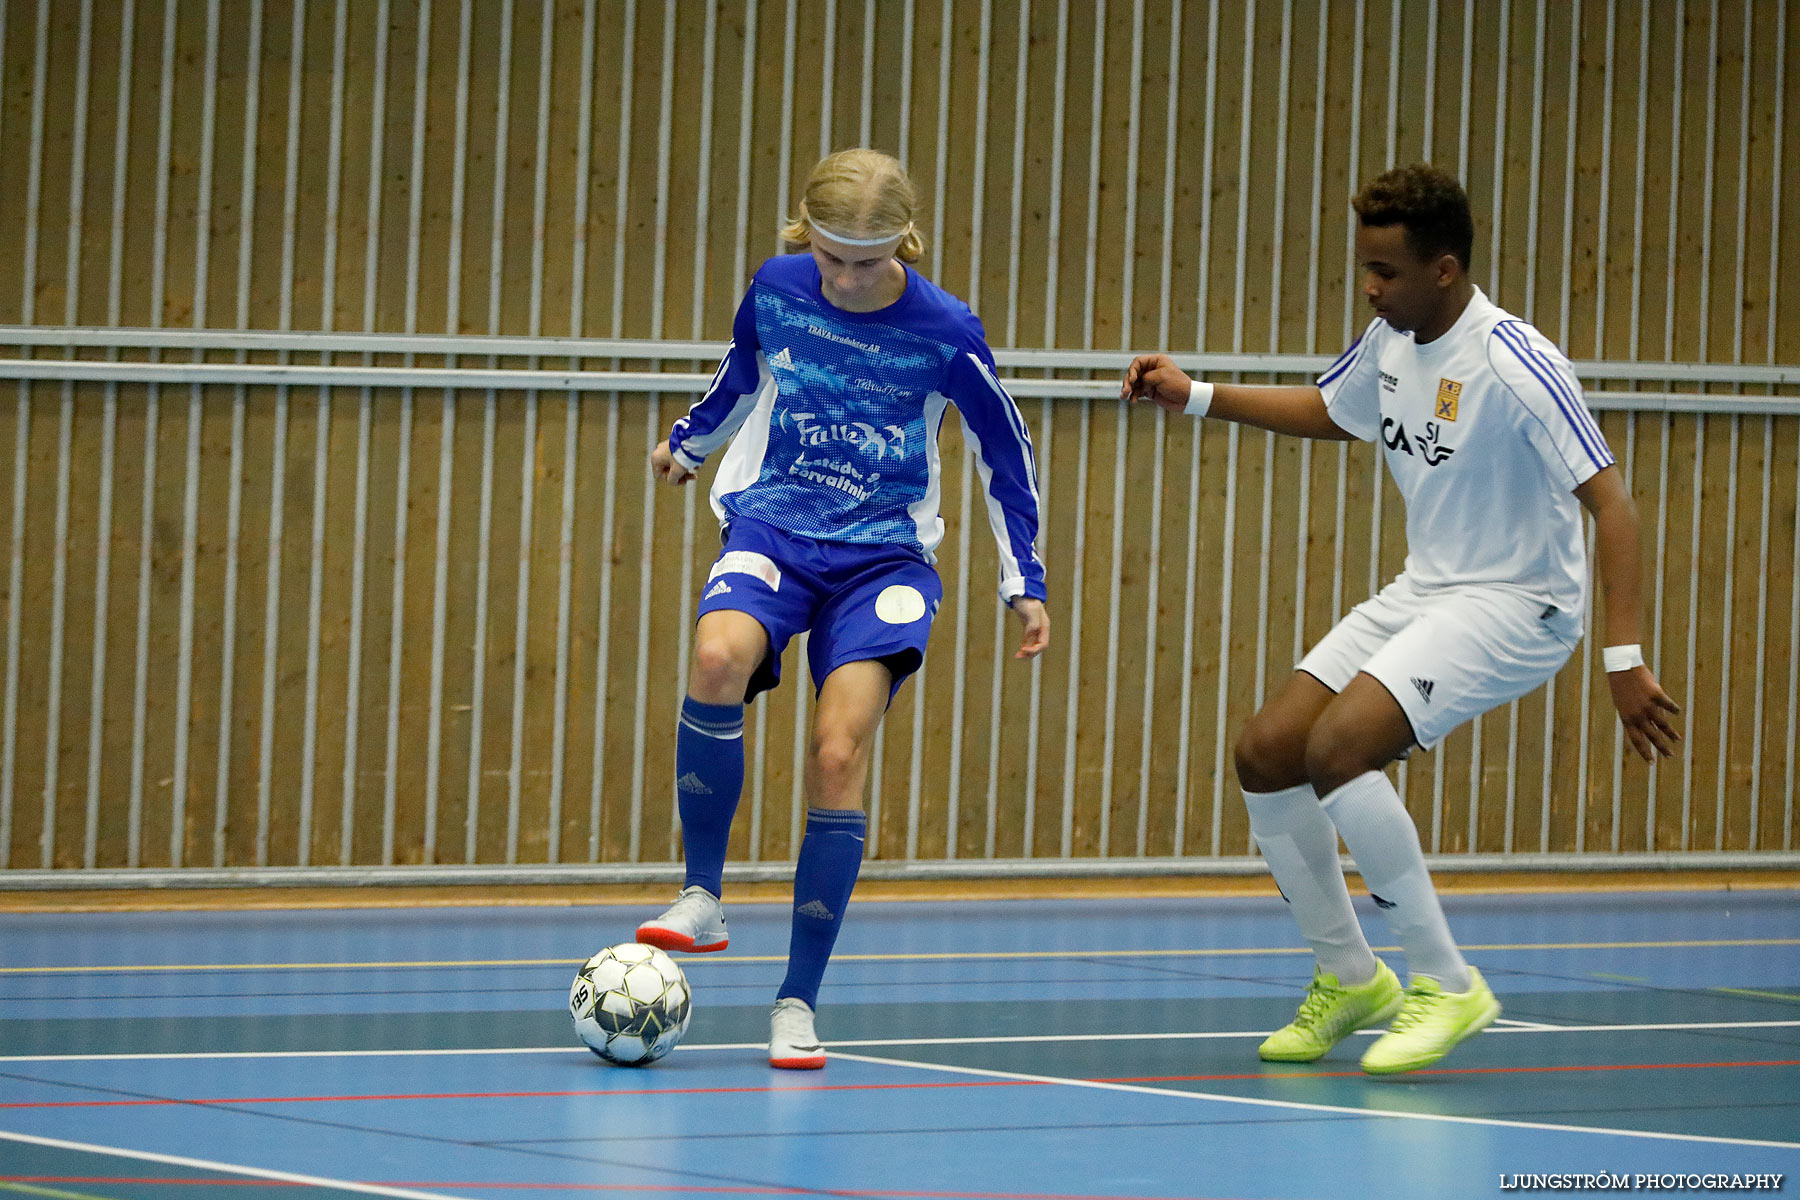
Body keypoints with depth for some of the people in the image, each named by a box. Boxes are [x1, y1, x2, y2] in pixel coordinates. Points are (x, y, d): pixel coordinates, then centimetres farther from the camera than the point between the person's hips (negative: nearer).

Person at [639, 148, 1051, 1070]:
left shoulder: (945, 333, -10)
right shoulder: (774, 289, -4)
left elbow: (1005, 452, 4)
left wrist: (1024, 582, 6)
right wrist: (688, 441, 35)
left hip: (882, 554, -1)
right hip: (772, 525, 1)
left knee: (839, 753, -19)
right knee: (718, 658, -33)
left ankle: (798, 1002, -10)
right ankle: (702, 898, -18)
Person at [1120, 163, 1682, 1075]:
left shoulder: (1514, 365, -23)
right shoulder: (1390, 342, 2)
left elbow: (1610, 503, -25)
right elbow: (1327, 412, 25)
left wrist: (1625, 661, -32)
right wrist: (1195, 396, 15)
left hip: (1514, 606, -8)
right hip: (1423, 591, 8)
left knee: (1338, 748, -26)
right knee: (1266, 754, 1)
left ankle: (1447, 986, -14)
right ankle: (1347, 976, 20)